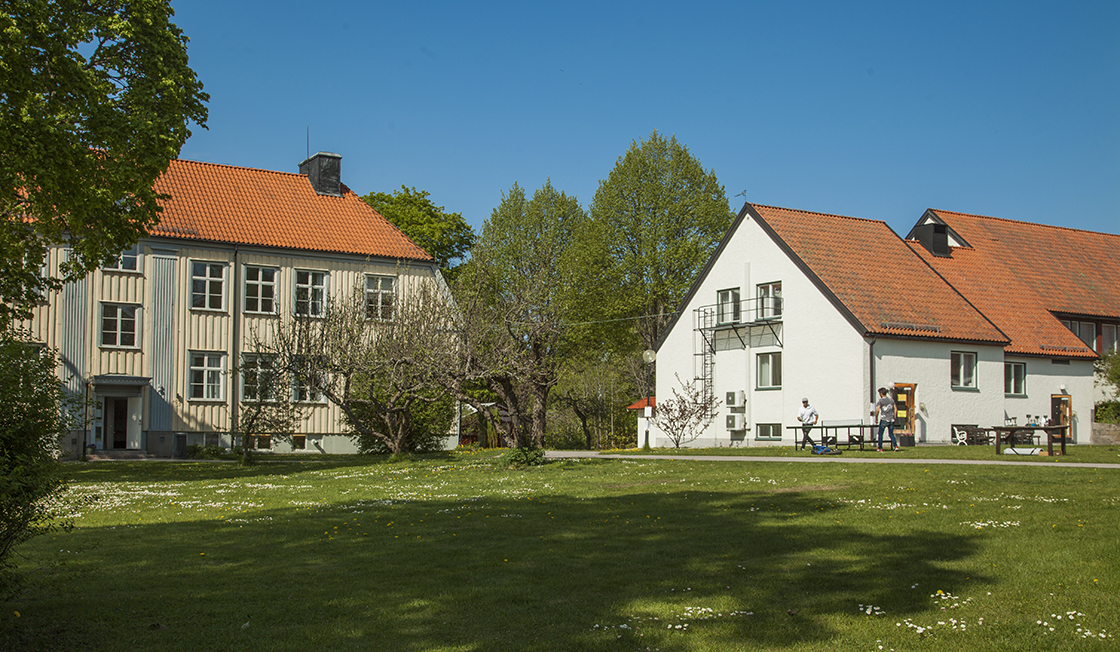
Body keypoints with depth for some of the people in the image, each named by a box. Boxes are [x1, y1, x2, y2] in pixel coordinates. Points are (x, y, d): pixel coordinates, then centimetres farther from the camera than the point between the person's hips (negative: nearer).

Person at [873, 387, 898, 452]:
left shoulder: (880, 401, -5)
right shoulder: (891, 400, 9)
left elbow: (877, 410, -14)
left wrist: (876, 418, -1)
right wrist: (894, 418, 14)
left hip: (884, 420, -4)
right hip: (891, 420, 4)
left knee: (880, 434, 9)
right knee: (891, 434, 15)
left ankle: (880, 448, 9)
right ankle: (895, 446, -3)